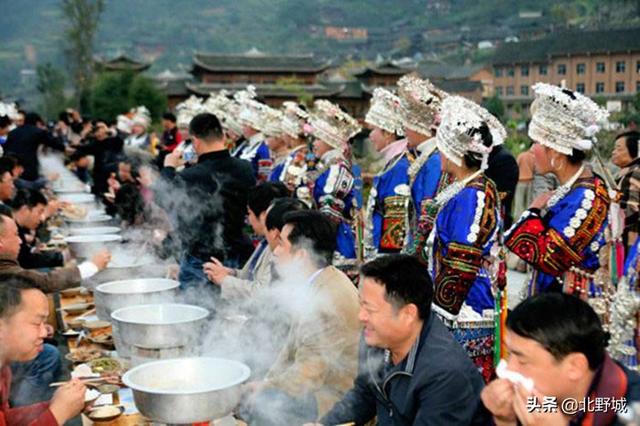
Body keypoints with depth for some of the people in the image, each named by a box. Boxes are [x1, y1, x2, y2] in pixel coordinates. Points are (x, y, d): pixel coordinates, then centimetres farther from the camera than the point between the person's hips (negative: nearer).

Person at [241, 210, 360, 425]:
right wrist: (267, 381, 4)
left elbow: (307, 375, -23)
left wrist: (264, 388, -9)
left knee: (253, 404, -17)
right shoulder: (320, 282, 4)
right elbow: (294, 346, 12)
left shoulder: (326, 301, -27)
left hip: (333, 399, -9)